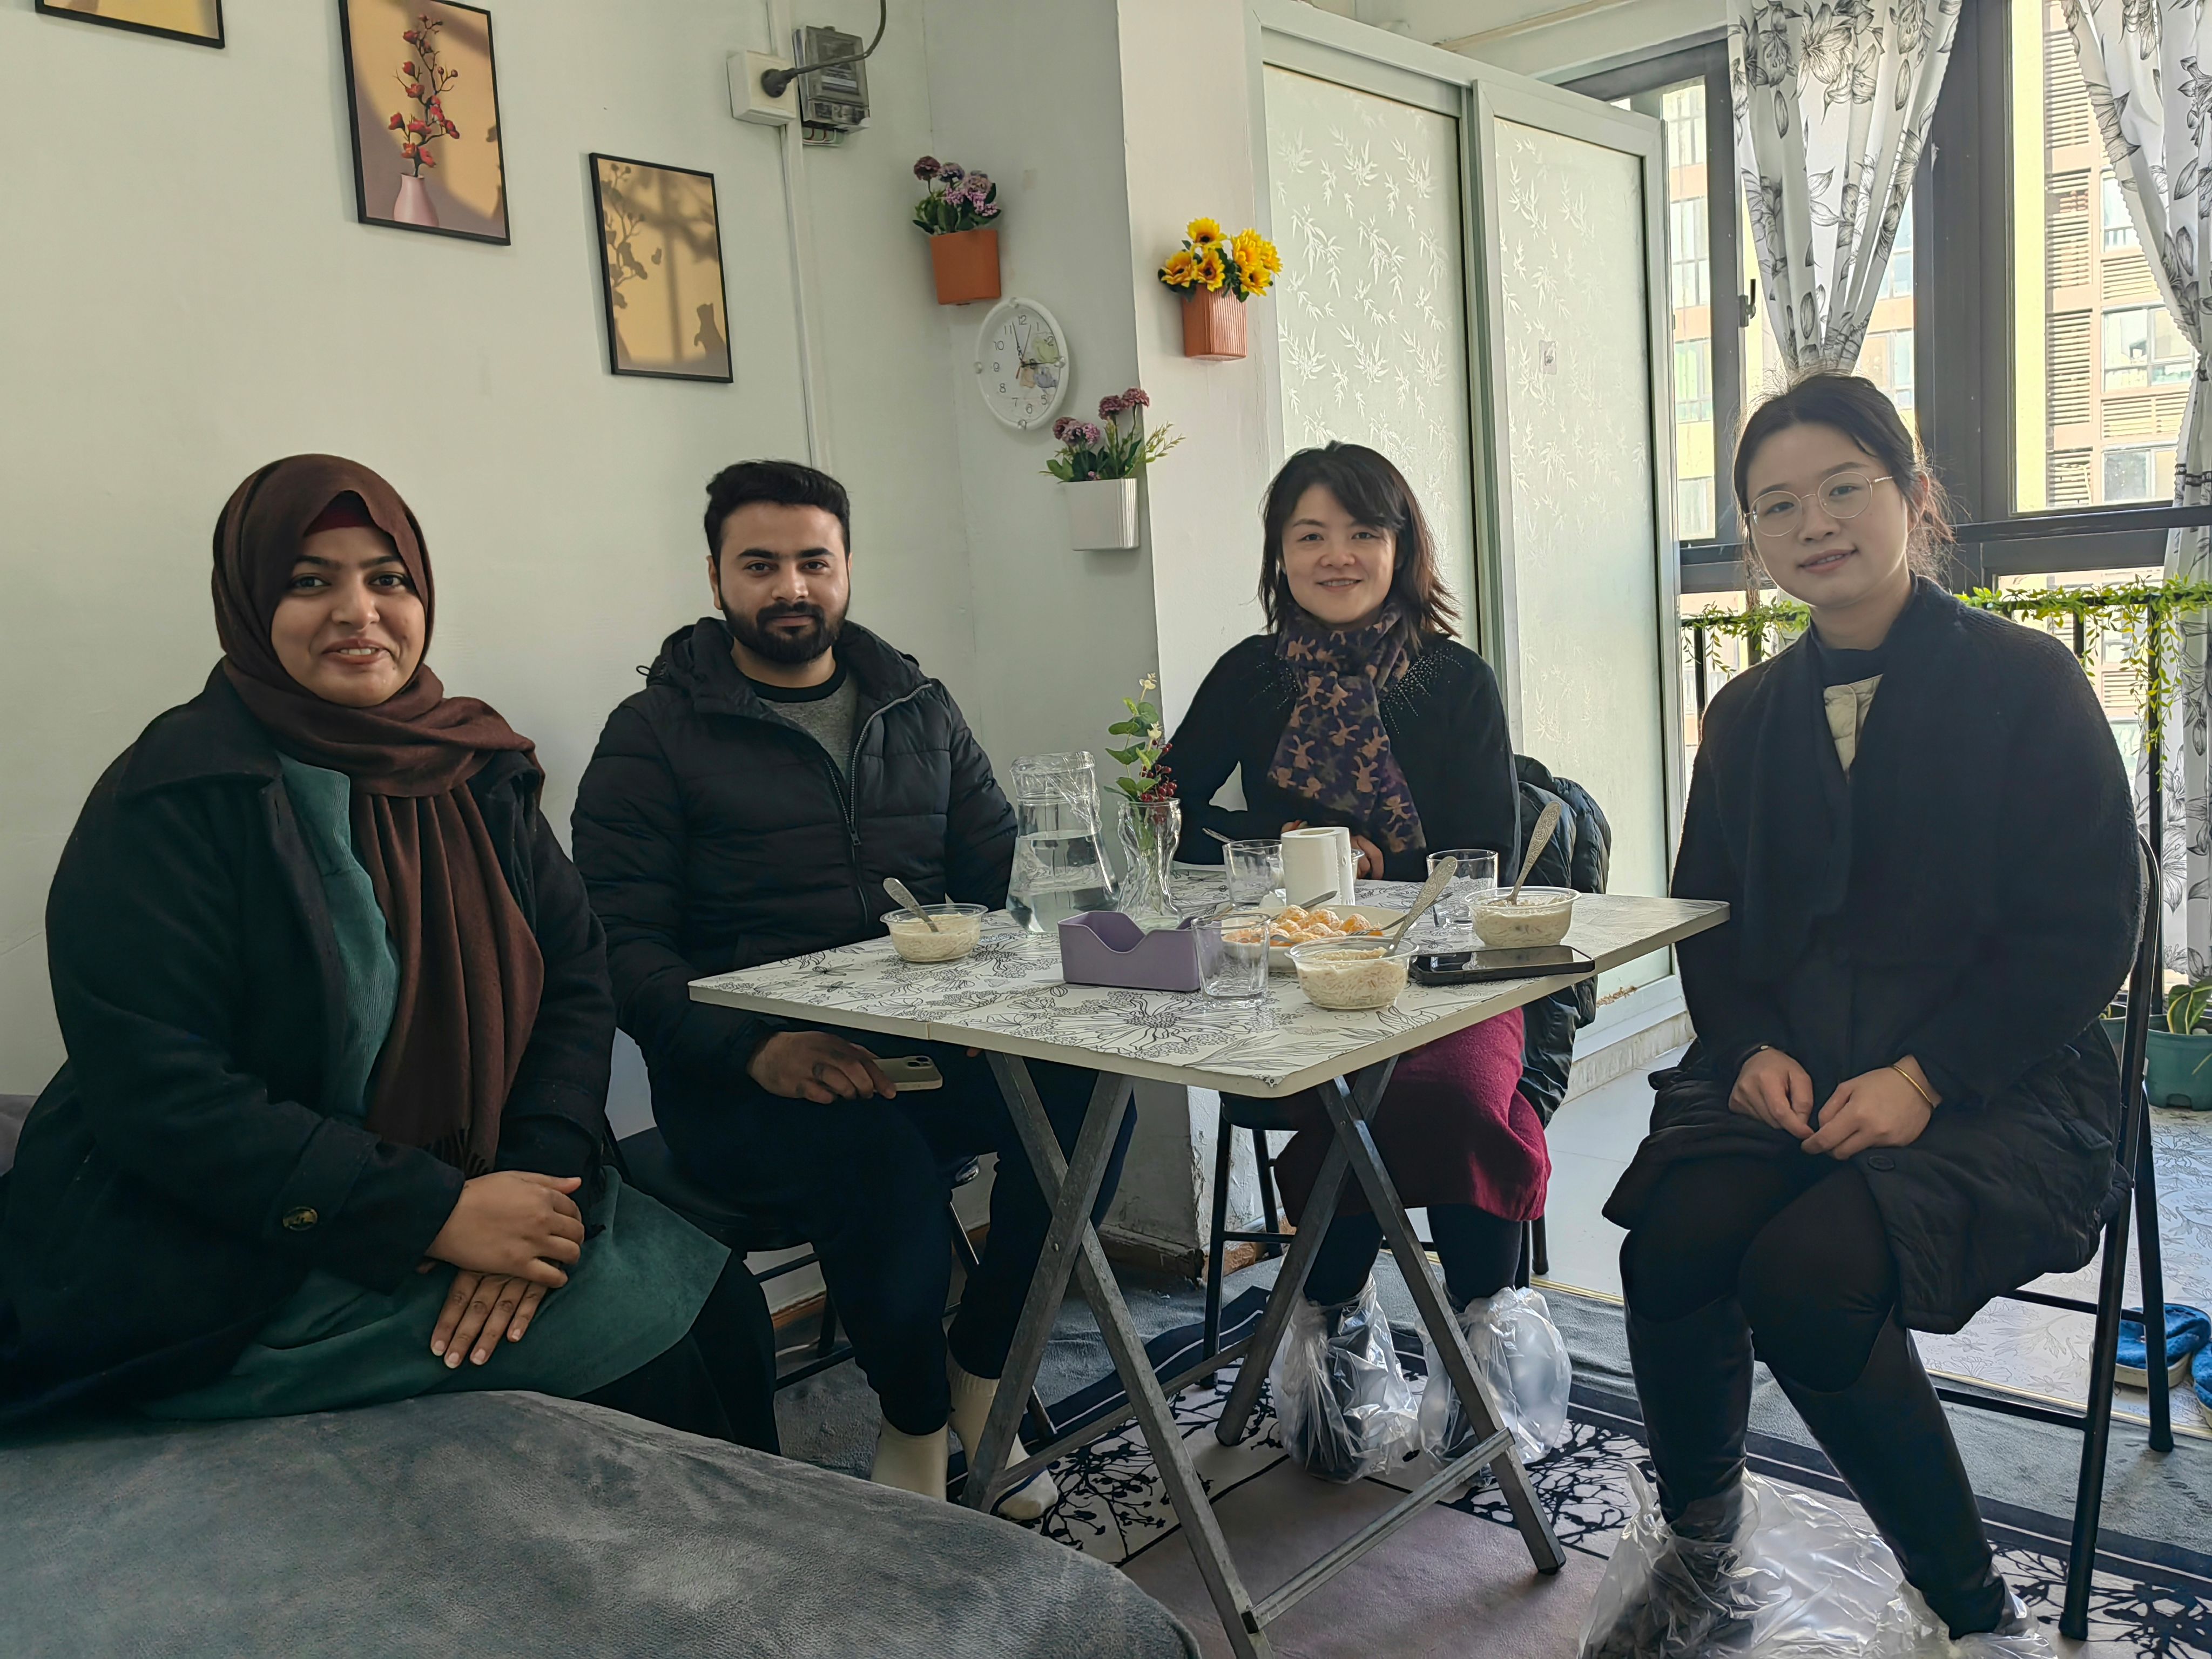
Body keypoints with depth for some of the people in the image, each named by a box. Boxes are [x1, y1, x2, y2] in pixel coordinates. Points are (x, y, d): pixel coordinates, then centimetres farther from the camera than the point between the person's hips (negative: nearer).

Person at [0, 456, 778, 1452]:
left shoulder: (479, 771, 6)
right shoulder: (172, 800, -13)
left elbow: (575, 976, 1)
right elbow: (159, 1096, -20)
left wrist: (540, 1170, -17)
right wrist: (438, 1213, -23)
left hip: (463, 1193, 6)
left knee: (724, 1307, -9)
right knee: (648, 1325, -16)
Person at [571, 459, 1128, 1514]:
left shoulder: (919, 709, 17)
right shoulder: (657, 733, 4)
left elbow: (1004, 876, 15)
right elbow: (625, 945, -4)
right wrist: (754, 1047, -20)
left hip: (928, 1044, 4)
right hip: (746, 1072, -4)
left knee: (1088, 1089, -25)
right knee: (879, 1156, -35)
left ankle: (980, 1371, -1)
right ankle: (914, 1421, -3)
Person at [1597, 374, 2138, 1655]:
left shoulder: (2027, 681, -1)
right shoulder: (1748, 714, 14)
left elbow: (2087, 932, -6)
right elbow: (1709, 918, 15)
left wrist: (1923, 1077, -17)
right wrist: (1751, 1048, -6)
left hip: (1995, 1092, -4)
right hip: (1788, 1074, 4)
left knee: (1808, 1273, -29)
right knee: (1672, 1244, -23)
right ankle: (1700, 1551, 4)